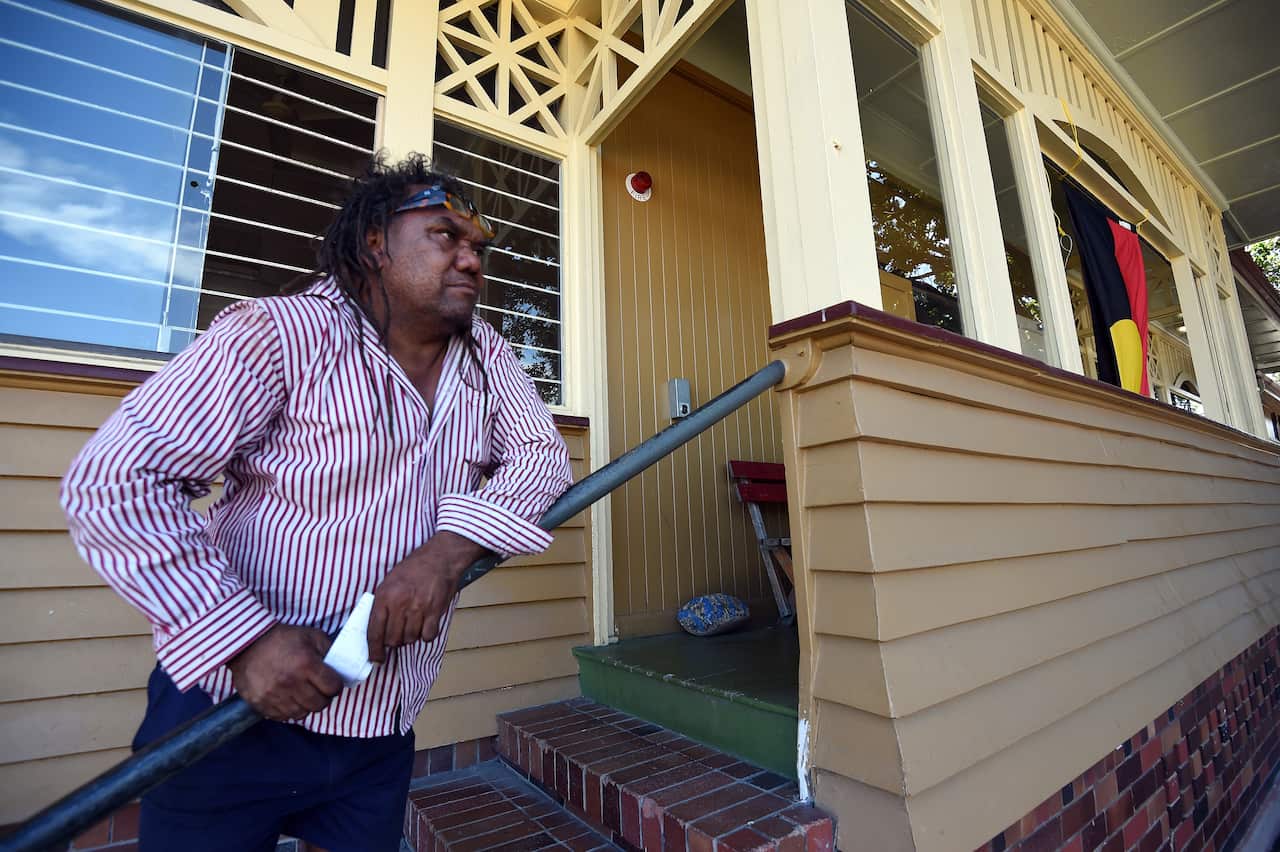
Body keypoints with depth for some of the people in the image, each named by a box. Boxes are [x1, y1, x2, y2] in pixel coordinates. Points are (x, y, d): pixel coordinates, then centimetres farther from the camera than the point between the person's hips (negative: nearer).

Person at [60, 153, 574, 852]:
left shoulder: (485, 356, 0)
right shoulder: (280, 334, -16)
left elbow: (542, 455, -6)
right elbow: (113, 482, -16)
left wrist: (450, 547, -22)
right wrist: (247, 637, -23)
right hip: (229, 713, -4)